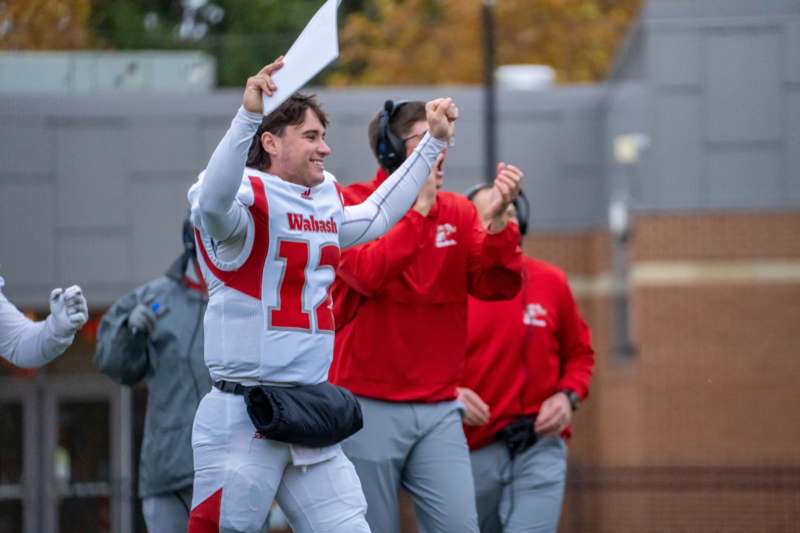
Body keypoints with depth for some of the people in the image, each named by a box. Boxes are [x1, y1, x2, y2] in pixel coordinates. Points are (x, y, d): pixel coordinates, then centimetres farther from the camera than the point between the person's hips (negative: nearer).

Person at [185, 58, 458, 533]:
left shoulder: (326, 200, 15)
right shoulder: (246, 197, -9)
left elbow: (375, 218, 35)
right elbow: (213, 203, -33)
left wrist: (434, 142, 35)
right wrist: (248, 115, -44)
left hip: (311, 421, 8)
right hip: (243, 420, -8)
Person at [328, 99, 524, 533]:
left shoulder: (458, 212, 9)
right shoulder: (351, 205, -3)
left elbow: (496, 285, -3)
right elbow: (368, 274, -20)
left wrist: (497, 220, -19)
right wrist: (420, 206, -21)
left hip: (439, 410, 4)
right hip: (369, 407, -4)